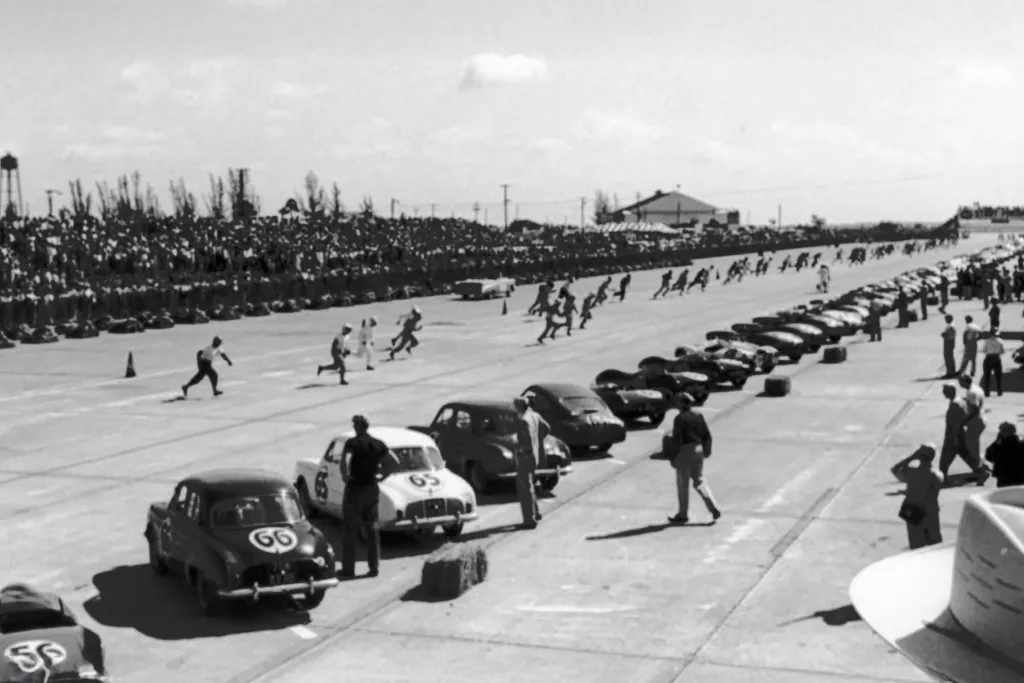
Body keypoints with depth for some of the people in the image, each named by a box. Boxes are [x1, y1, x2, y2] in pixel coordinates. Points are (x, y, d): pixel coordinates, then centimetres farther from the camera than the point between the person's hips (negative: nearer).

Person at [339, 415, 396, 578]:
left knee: (350, 529, 5)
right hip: (372, 489, 5)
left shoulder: (353, 443, -13)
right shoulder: (379, 444, 3)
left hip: (355, 489, -5)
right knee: (371, 528, 13)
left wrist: (345, 476, -17)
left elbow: (345, 460, -31)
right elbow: (394, 464, 3)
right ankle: (374, 567, 14)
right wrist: (382, 476, 8)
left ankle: (348, 569, 8)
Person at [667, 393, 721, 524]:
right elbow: (707, 436, 11)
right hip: (698, 450, 7)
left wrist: (673, 457, -12)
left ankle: (683, 515, 11)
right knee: (699, 481, 16)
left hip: (684, 451, -7)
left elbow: (676, 439, -16)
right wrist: (707, 451, 21)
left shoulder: (680, 419, -13)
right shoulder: (699, 417, 7)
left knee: (683, 484, 4)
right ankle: (714, 508, 2)